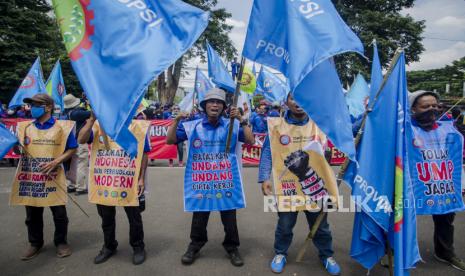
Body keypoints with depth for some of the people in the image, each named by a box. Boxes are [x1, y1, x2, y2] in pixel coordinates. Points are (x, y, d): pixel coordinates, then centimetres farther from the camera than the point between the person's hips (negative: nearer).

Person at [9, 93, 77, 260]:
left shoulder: (62, 127, -2)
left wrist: (56, 161, -14)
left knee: (59, 213, 6)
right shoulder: (24, 127, 8)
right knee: (32, 215, 14)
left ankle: (61, 242, 25)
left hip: (53, 178, -3)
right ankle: (35, 243, 32)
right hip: (29, 178, 3)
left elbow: (72, 149, -2)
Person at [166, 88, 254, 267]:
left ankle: (232, 247, 31)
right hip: (200, 180, 0)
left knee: (229, 218, 11)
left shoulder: (232, 126, 3)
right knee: (199, 217, 12)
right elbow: (169, 140, 1)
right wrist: (177, 120, -11)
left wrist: (241, 120, -12)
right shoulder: (192, 126, 1)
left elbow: (250, 141, -4)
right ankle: (195, 246, 34)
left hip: (226, 180, 1)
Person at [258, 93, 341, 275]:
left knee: (320, 225, 18)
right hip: (287, 185, -1)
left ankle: (327, 256, 42)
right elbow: (267, 153, -2)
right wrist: (264, 178, -9)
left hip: (314, 185, 2)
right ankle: (280, 254, 39)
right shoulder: (276, 126, -4)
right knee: (285, 225, 15)